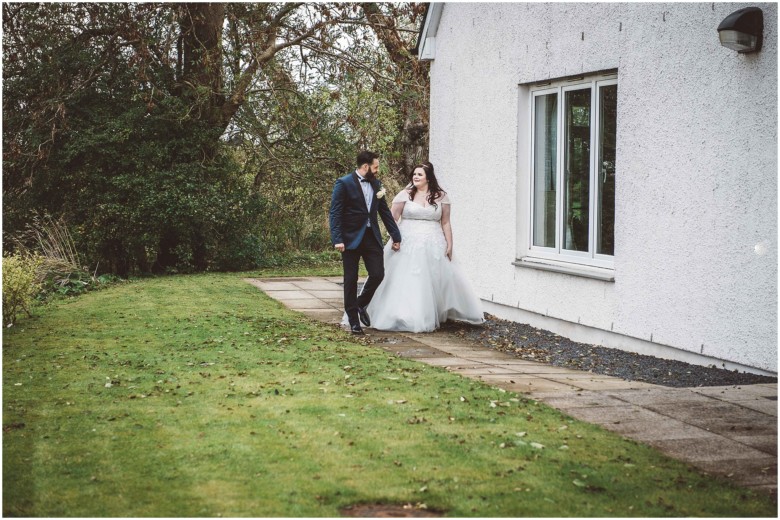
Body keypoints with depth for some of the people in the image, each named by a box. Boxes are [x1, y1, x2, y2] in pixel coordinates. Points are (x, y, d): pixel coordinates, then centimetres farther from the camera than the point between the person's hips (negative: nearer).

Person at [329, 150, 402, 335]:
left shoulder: (376, 184, 10)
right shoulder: (344, 183, -9)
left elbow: (385, 211, 15)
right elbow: (335, 213, -12)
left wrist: (396, 236, 14)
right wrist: (337, 239, -20)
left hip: (372, 236, 5)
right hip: (351, 238, -5)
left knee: (378, 274, -3)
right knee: (351, 279, 3)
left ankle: (361, 304, 24)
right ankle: (353, 320, 12)